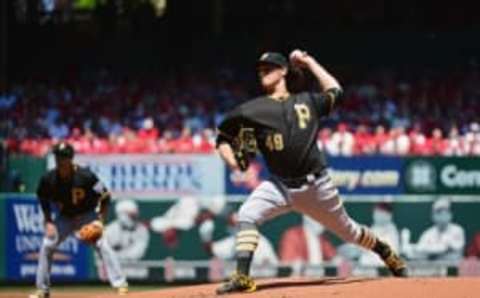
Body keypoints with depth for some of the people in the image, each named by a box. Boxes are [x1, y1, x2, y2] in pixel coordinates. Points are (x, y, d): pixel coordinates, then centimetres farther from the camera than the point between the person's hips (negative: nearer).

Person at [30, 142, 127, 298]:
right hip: (65, 217, 3)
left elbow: (105, 196, -16)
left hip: (87, 215, -3)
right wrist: (48, 222, -6)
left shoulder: (85, 176, -27)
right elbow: (43, 199, 3)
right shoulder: (48, 179, -18)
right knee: (46, 246, -5)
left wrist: (100, 219, -23)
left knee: (102, 245, -20)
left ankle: (120, 285, -19)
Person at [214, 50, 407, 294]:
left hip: (317, 185, 1)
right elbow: (223, 138, 8)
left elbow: (335, 92, 21)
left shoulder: (307, 101, 8)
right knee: (247, 215, -26)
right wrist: (232, 160, -12)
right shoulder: (252, 110, 2)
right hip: (280, 186, 0)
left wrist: (309, 62, 19)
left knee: (347, 231, 13)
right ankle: (242, 277, -29)